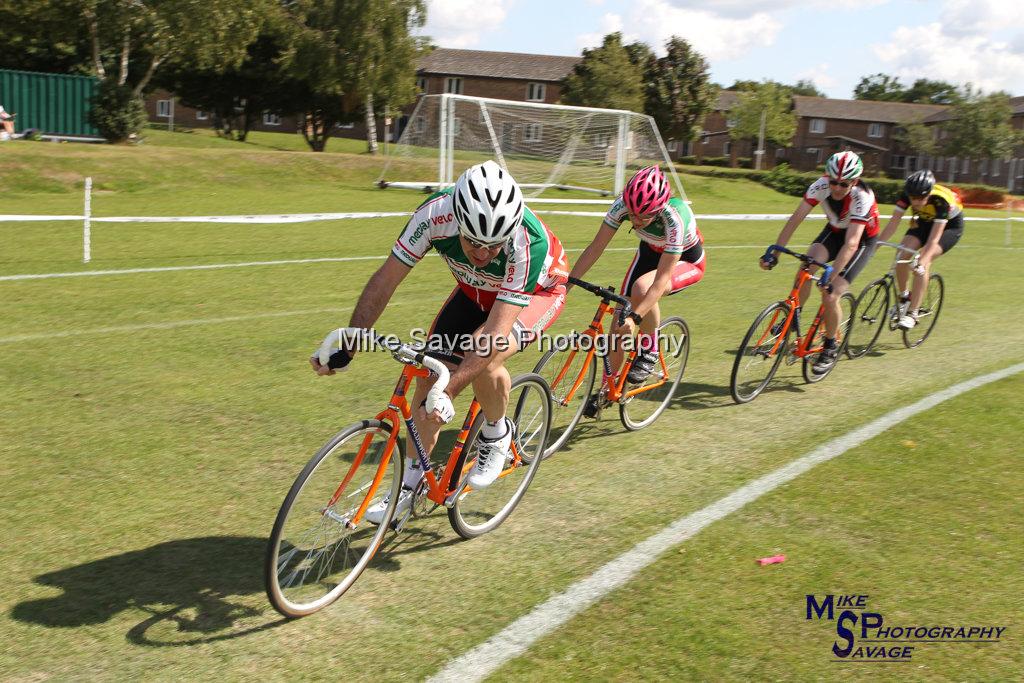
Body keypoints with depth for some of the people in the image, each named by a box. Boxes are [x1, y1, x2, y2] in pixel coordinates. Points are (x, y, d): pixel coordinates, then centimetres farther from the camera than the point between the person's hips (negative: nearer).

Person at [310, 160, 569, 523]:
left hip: (535, 292, -4)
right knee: (430, 373, -7)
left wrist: (448, 391, -50)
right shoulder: (436, 213, -32)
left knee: (485, 358, -32)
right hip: (475, 290, 4)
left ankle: (496, 435, -1)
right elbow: (386, 279, -23)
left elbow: (496, 332, -42)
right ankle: (411, 482, 12)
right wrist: (345, 346, -27)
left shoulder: (529, 244, -41)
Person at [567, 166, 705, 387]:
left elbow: (661, 280, -39)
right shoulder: (622, 204, -28)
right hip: (650, 252, 5)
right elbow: (595, 248, -22)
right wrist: (565, 284, -29)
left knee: (642, 288, -36)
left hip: (686, 259, -4)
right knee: (620, 322, -9)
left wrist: (635, 317, -47)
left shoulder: (675, 218, -39)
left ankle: (650, 352, -11)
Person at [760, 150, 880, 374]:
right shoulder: (821, 186, -25)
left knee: (830, 295, -17)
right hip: (835, 230, 4)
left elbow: (851, 243, -42)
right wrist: (773, 252, -35)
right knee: (807, 266, -26)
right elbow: (795, 219, -25)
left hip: (863, 239, -4)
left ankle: (831, 347, 6)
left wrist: (831, 277, -51)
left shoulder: (862, 197, -35)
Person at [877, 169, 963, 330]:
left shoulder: (941, 200, -39)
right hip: (924, 222, 5)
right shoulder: (907, 195, -27)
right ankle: (903, 297, 3)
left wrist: (922, 261, -53)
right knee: (902, 253, -20)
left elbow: (934, 238, -41)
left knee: (923, 262, -26)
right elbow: (893, 222, -25)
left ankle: (912, 313, -21)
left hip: (950, 226, -5)